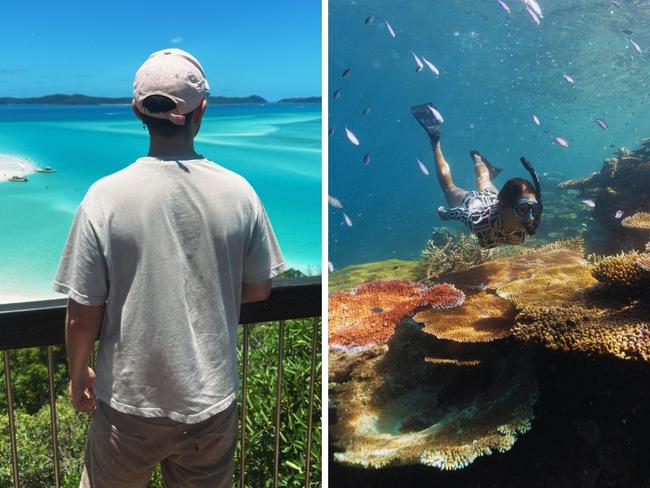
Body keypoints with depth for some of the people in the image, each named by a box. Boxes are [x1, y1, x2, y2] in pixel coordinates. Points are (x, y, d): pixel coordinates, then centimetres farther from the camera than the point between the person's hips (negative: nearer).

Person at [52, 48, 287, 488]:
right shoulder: (238, 192, -12)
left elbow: (82, 315, -11)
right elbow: (259, 289, 0)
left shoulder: (105, 197, -17)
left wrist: (78, 375, 7)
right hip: (213, 402, 2)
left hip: (131, 405, -1)